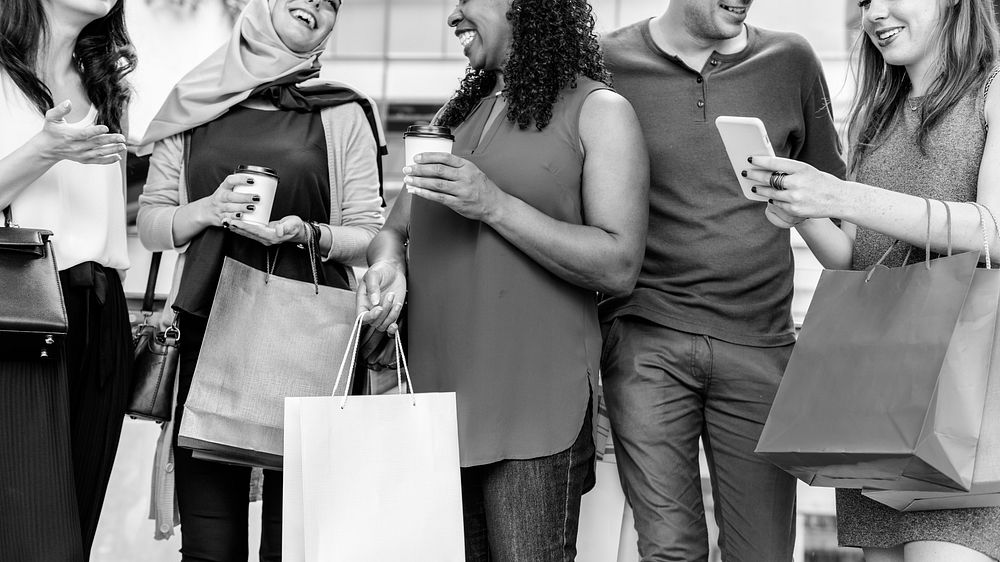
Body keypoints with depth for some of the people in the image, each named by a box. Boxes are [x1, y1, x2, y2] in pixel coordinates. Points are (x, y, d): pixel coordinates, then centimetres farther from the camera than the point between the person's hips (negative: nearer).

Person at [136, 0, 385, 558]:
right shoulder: (194, 103, 12)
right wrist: (210, 209, -7)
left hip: (309, 338, -1)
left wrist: (308, 233, -13)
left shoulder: (343, 113, 7)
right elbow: (151, 224, 12)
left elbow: (368, 236, 6)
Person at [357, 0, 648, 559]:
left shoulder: (599, 111, 0)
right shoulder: (457, 116, 19)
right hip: (436, 396, 6)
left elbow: (620, 267, -9)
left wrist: (495, 205, -16)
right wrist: (388, 263, -1)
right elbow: (397, 228, 24)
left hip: (535, 406, -5)